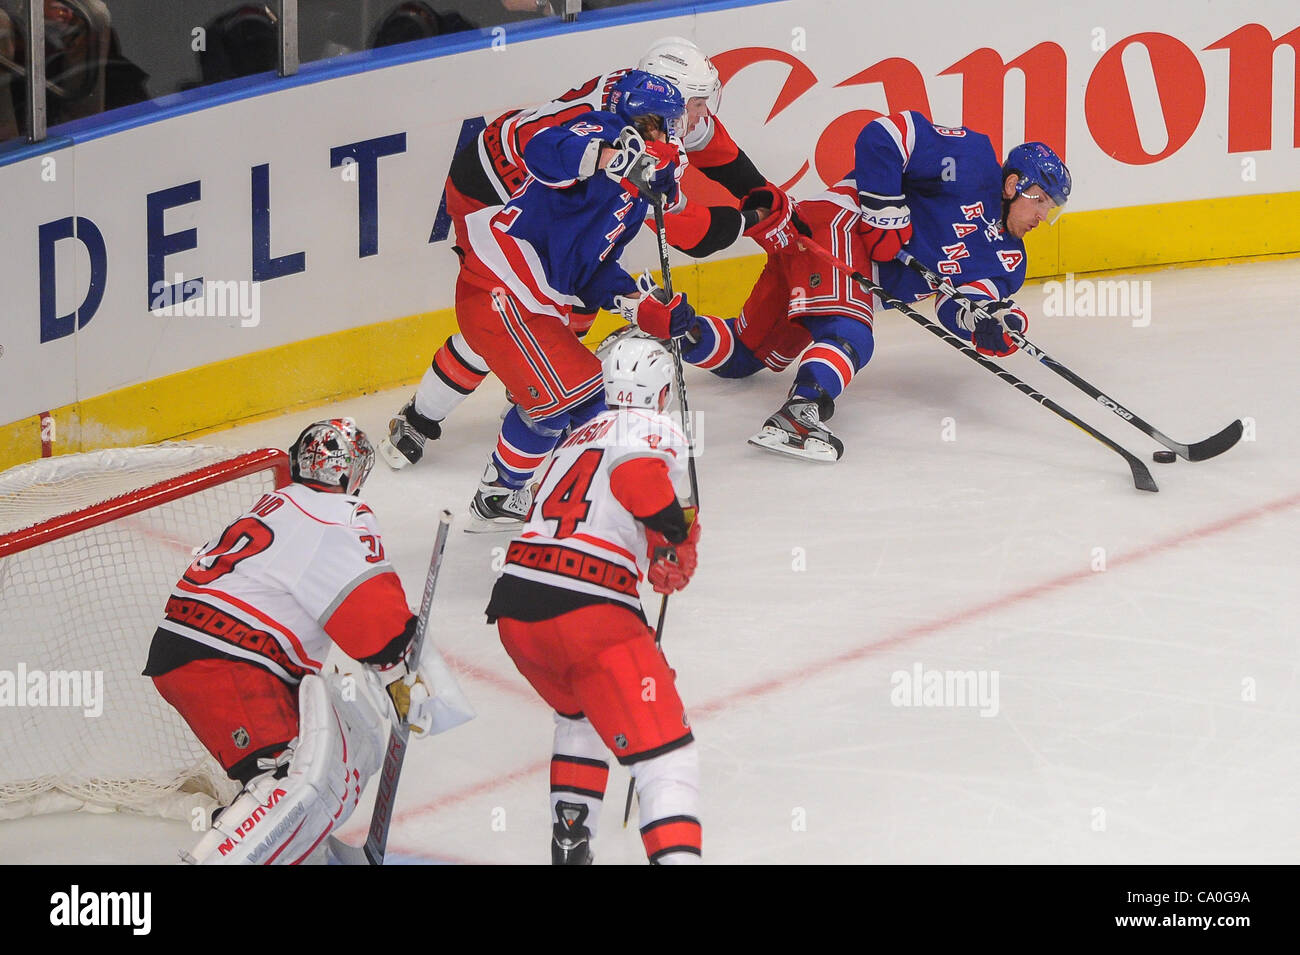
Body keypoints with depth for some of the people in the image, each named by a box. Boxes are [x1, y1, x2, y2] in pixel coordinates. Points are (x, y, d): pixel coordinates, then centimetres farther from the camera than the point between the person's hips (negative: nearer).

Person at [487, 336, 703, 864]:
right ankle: (676, 854, -26)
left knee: (580, 716, 35)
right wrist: (679, 532, -5)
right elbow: (635, 472, -18)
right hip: (588, 613, -7)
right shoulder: (657, 430, 5)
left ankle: (568, 844, 30)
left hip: (513, 605, 7)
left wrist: (652, 560, 41)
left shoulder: (580, 436, 27)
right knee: (667, 755, -8)